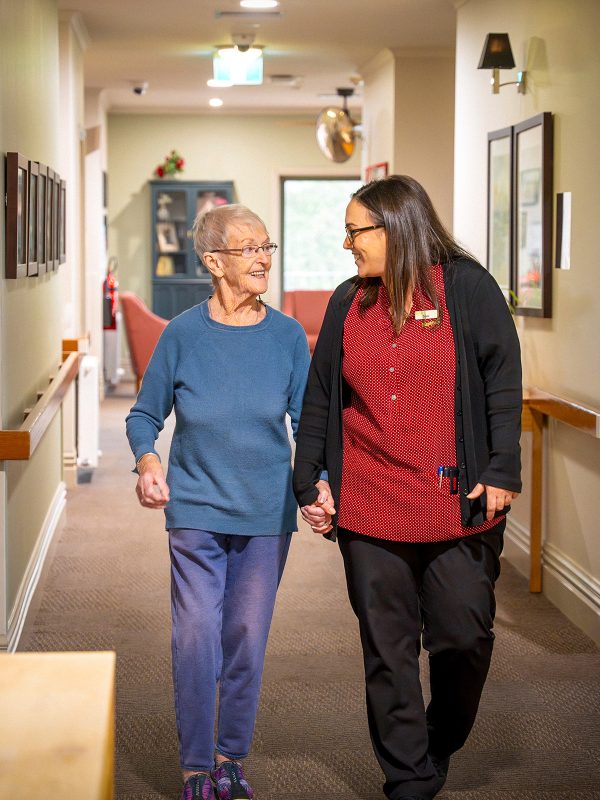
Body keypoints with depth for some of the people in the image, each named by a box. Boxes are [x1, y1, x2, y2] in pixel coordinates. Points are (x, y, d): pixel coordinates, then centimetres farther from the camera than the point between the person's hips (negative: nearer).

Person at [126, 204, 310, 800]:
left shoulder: (287, 336, -1)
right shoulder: (182, 334, -5)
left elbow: (307, 421, 3)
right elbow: (144, 414, 4)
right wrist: (147, 459, -15)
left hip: (266, 511, 2)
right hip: (196, 507, -2)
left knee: (247, 638, 9)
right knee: (196, 637, -4)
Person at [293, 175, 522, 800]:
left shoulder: (466, 287, -1)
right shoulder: (348, 302, 10)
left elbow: (503, 381, -3)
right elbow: (320, 397, 13)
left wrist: (502, 469, -9)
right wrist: (310, 480, 8)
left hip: (457, 504, -3)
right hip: (368, 509, 3)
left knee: (465, 637, 2)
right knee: (388, 649, 6)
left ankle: (440, 746, 30)